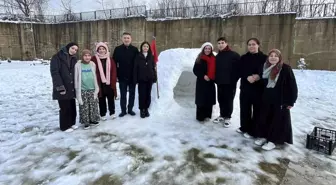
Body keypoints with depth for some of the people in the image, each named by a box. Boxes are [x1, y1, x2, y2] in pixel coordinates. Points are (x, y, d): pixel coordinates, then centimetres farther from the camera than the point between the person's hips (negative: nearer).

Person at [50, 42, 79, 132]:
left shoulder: (74, 59, 12)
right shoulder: (57, 57, -8)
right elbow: (54, 73, -15)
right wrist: (60, 87, -20)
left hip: (72, 88, 6)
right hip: (62, 88, -6)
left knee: (72, 107, 13)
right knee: (65, 107, 1)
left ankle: (71, 123, 30)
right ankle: (65, 126, 16)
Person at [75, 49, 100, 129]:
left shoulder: (93, 64, 1)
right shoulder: (78, 65, -6)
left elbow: (95, 77, 7)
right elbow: (76, 78, -2)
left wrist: (96, 89, 6)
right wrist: (77, 91, -2)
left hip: (92, 89, 2)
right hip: (83, 90, -2)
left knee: (93, 106, 10)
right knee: (84, 107, 5)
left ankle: (93, 120, 26)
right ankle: (86, 122, 18)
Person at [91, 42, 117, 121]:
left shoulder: (110, 59, 6)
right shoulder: (94, 59, -3)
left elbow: (114, 71, 4)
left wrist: (113, 82, -4)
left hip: (109, 83, 2)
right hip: (100, 83, -2)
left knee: (111, 98, 10)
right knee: (102, 99, 8)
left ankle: (112, 112, 25)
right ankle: (103, 114, 21)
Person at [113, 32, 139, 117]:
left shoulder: (135, 49, 1)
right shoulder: (117, 49, 0)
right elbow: (114, 62, 0)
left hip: (133, 76, 1)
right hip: (122, 76, -1)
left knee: (132, 93, 10)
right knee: (123, 94, 7)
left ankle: (130, 109, 24)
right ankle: (123, 110, 18)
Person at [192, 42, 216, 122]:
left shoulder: (214, 59, 6)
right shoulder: (200, 59, -2)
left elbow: (215, 70, 11)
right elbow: (195, 70, -5)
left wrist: (214, 78, -3)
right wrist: (203, 76, -16)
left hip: (210, 82, 3)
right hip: (201, 82, -3)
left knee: (209, 99, 8)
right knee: (201, 99, -2)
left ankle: (207, 115, 21)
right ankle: (200, 116, 8)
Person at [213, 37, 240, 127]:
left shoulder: (234, 55, -8)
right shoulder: (217, 56, 13)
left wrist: (234, 80, -13)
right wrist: (216, 79, 8)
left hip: (230, 83, -5)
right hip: (220, 83, 6)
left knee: (229, 100, 2)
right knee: (221, 100, 12)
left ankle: (227, 117, 16)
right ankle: (222, 115, 27)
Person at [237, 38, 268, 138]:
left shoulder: (264, 58, -1)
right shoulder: (243, 58, 7)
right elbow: (240, 71, 0)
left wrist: (258, 77, -21)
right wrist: (248, 77, -18)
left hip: (259, 88, -3)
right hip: (245, 87, 3)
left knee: (257, 110, 2)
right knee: (244, 108, 11)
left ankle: (253, 131, 15)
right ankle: (244, 127, 28)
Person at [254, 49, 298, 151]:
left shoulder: (286, 69, -12)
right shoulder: (266, 68, 5)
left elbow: (292, 86, -11)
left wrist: (291, 101, -11)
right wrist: (262, 96, 12)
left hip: (280, 100, -5)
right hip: (267, 99, 6)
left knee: (277, 120, 4)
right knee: (265, 118, 12)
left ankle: (273, 140, 14)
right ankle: (263, 136, 28)